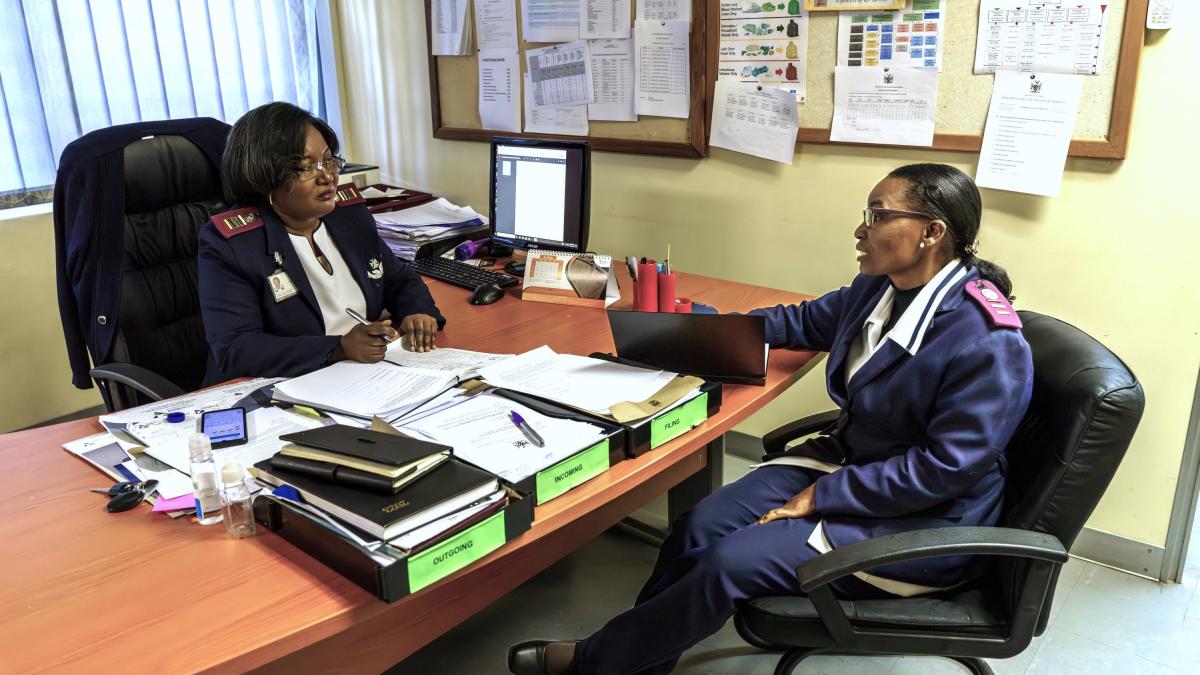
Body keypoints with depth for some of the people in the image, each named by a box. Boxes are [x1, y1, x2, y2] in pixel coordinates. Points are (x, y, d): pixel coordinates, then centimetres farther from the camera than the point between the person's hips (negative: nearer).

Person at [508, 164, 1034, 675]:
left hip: (921, 522, -7)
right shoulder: (878, 287, 0)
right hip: (848, 460, 8)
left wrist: (824, 496, -20)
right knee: (702, 525, -10)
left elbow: (946, 468, -24)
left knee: (731, 563, -17)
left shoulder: (988, 344, -25)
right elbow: (804, 321, 17)